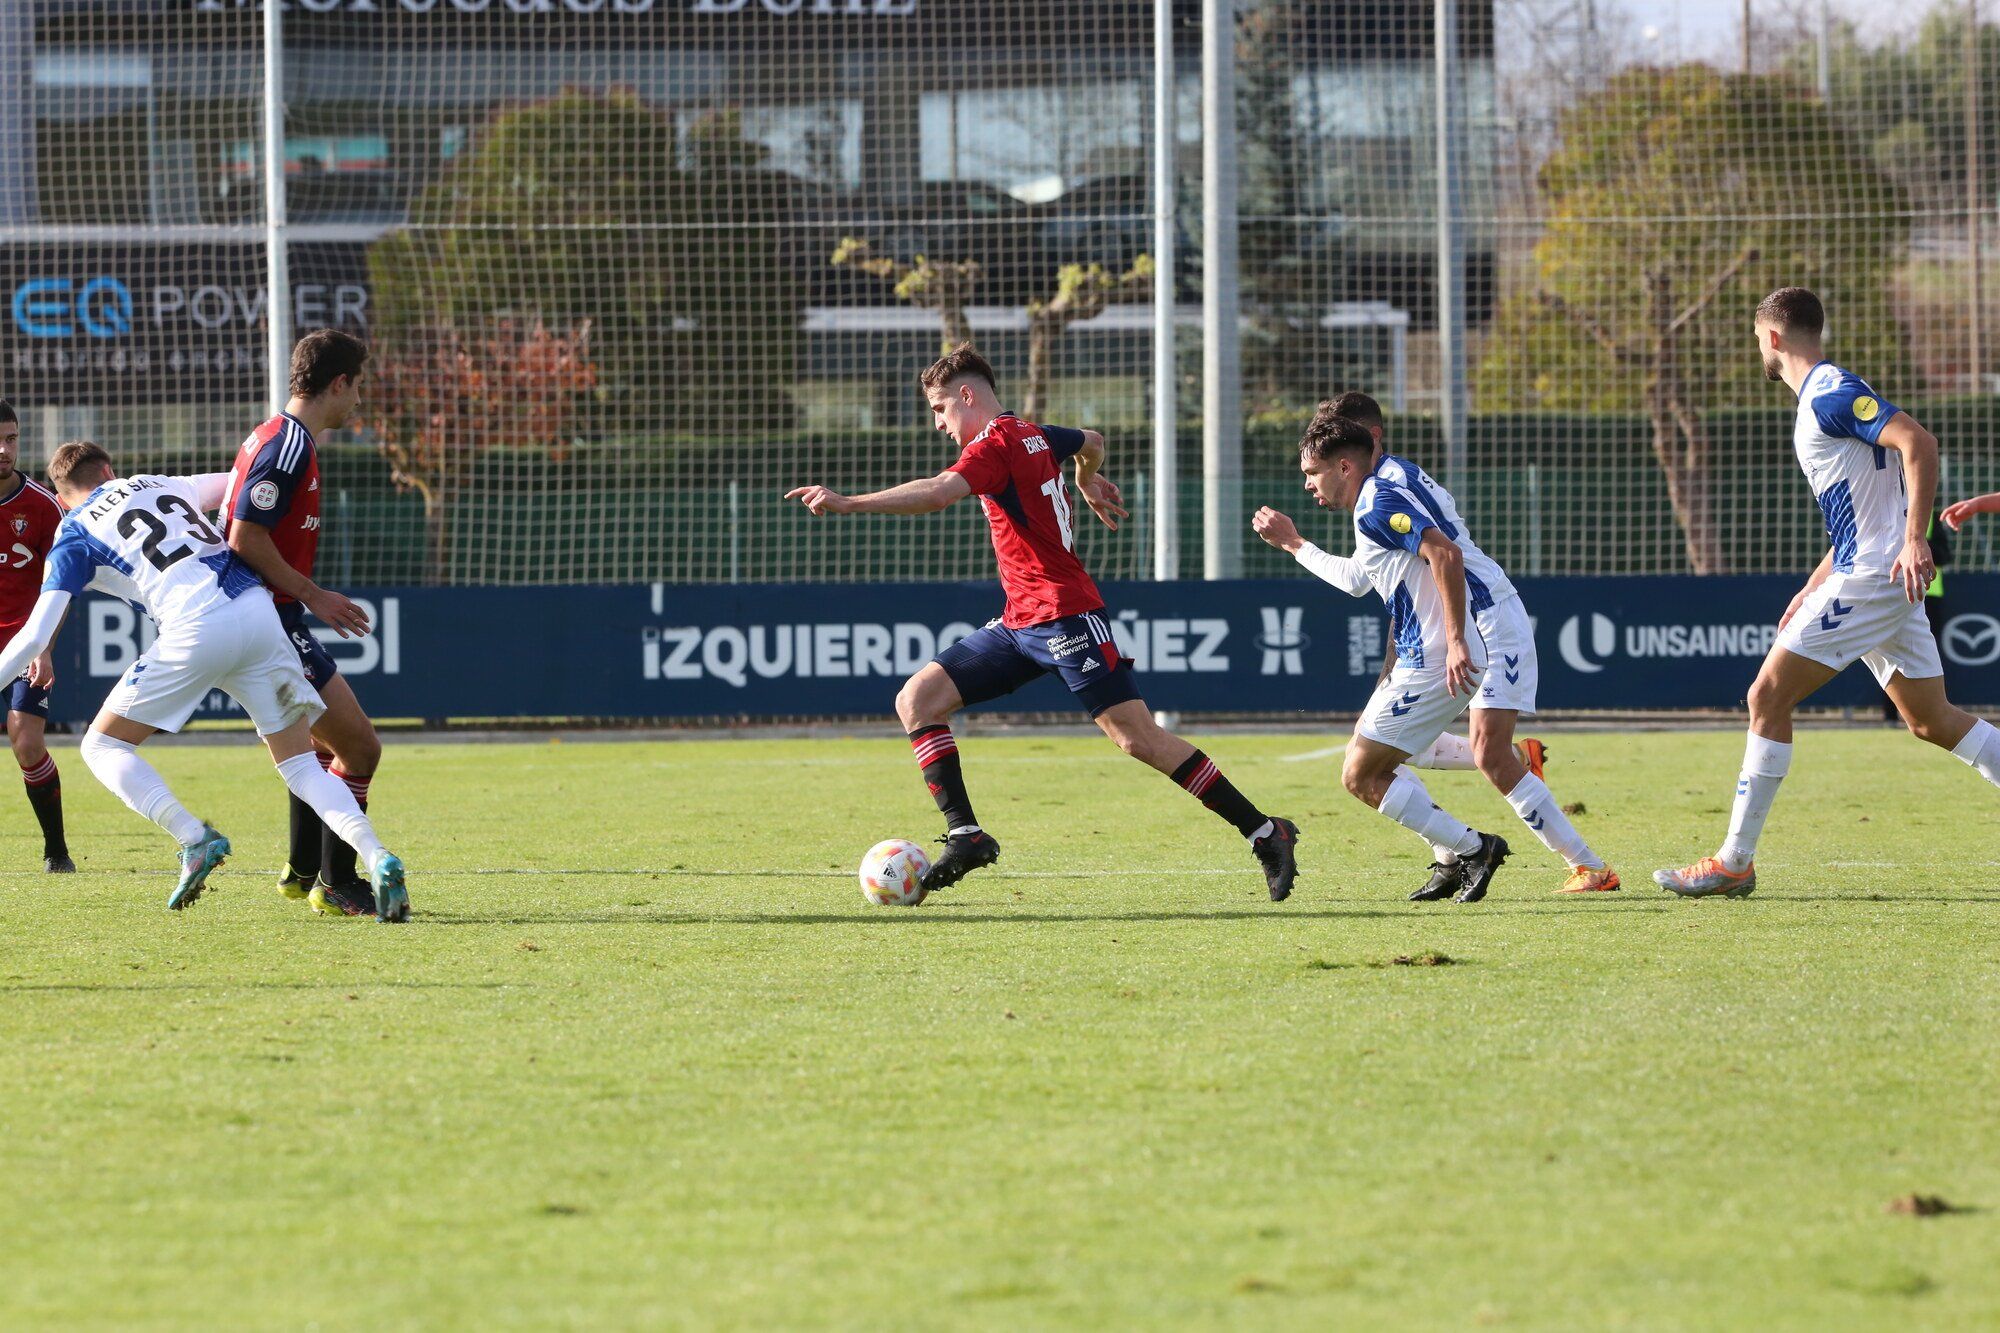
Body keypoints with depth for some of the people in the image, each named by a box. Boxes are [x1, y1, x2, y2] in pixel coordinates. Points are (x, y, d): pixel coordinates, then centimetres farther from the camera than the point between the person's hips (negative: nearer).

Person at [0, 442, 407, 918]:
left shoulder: (73, 536, 14)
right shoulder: (160, 484, 27)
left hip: (198, 629, -5)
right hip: (258, 609, 5)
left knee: (103, 745, 10)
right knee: (300, 764, 10)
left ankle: (194, 838, -12)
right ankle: (377, 858, -15)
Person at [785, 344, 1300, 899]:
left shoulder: (996, 444, -13)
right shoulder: (1034, 436, 14)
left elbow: (936, 493, -31)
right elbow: (1091, 442, 36)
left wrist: (847, 503, -35)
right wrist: (1087, 483, 57)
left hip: (1066, 617, -10)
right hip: (1020, 624, 10)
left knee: (1139, 739, -11)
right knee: (916, 700, 0)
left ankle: (1265, 832, -3)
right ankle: (965, 835, -8)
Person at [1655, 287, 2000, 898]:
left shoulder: (1831, 394, -11)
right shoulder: (1822, 397, 20)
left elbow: (1918, 441, -23)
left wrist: (1913, 539, -29)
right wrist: (1811, 590, 25)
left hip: (1873, 575, -10)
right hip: (1875, 580, 10)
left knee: (1768, 696, -8)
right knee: (1933, 720, 13)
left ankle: (1734, 863, -7)